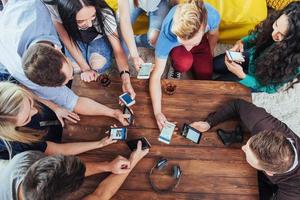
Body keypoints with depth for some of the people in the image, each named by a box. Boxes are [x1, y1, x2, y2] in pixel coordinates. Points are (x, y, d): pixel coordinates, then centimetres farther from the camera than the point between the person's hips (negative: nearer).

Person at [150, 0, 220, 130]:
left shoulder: (213, 16, -39)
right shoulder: (167, 35, -43)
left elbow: (213, 35, -12)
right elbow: (156, 76, -36)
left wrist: (209, 57, 4)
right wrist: (157, 112, -41)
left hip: (202, 43, 2)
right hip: (176, 46, -2)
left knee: (205, 76, -8)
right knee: (184, 64, -32)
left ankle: (195, 61, 22)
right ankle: (176, 67, 3)